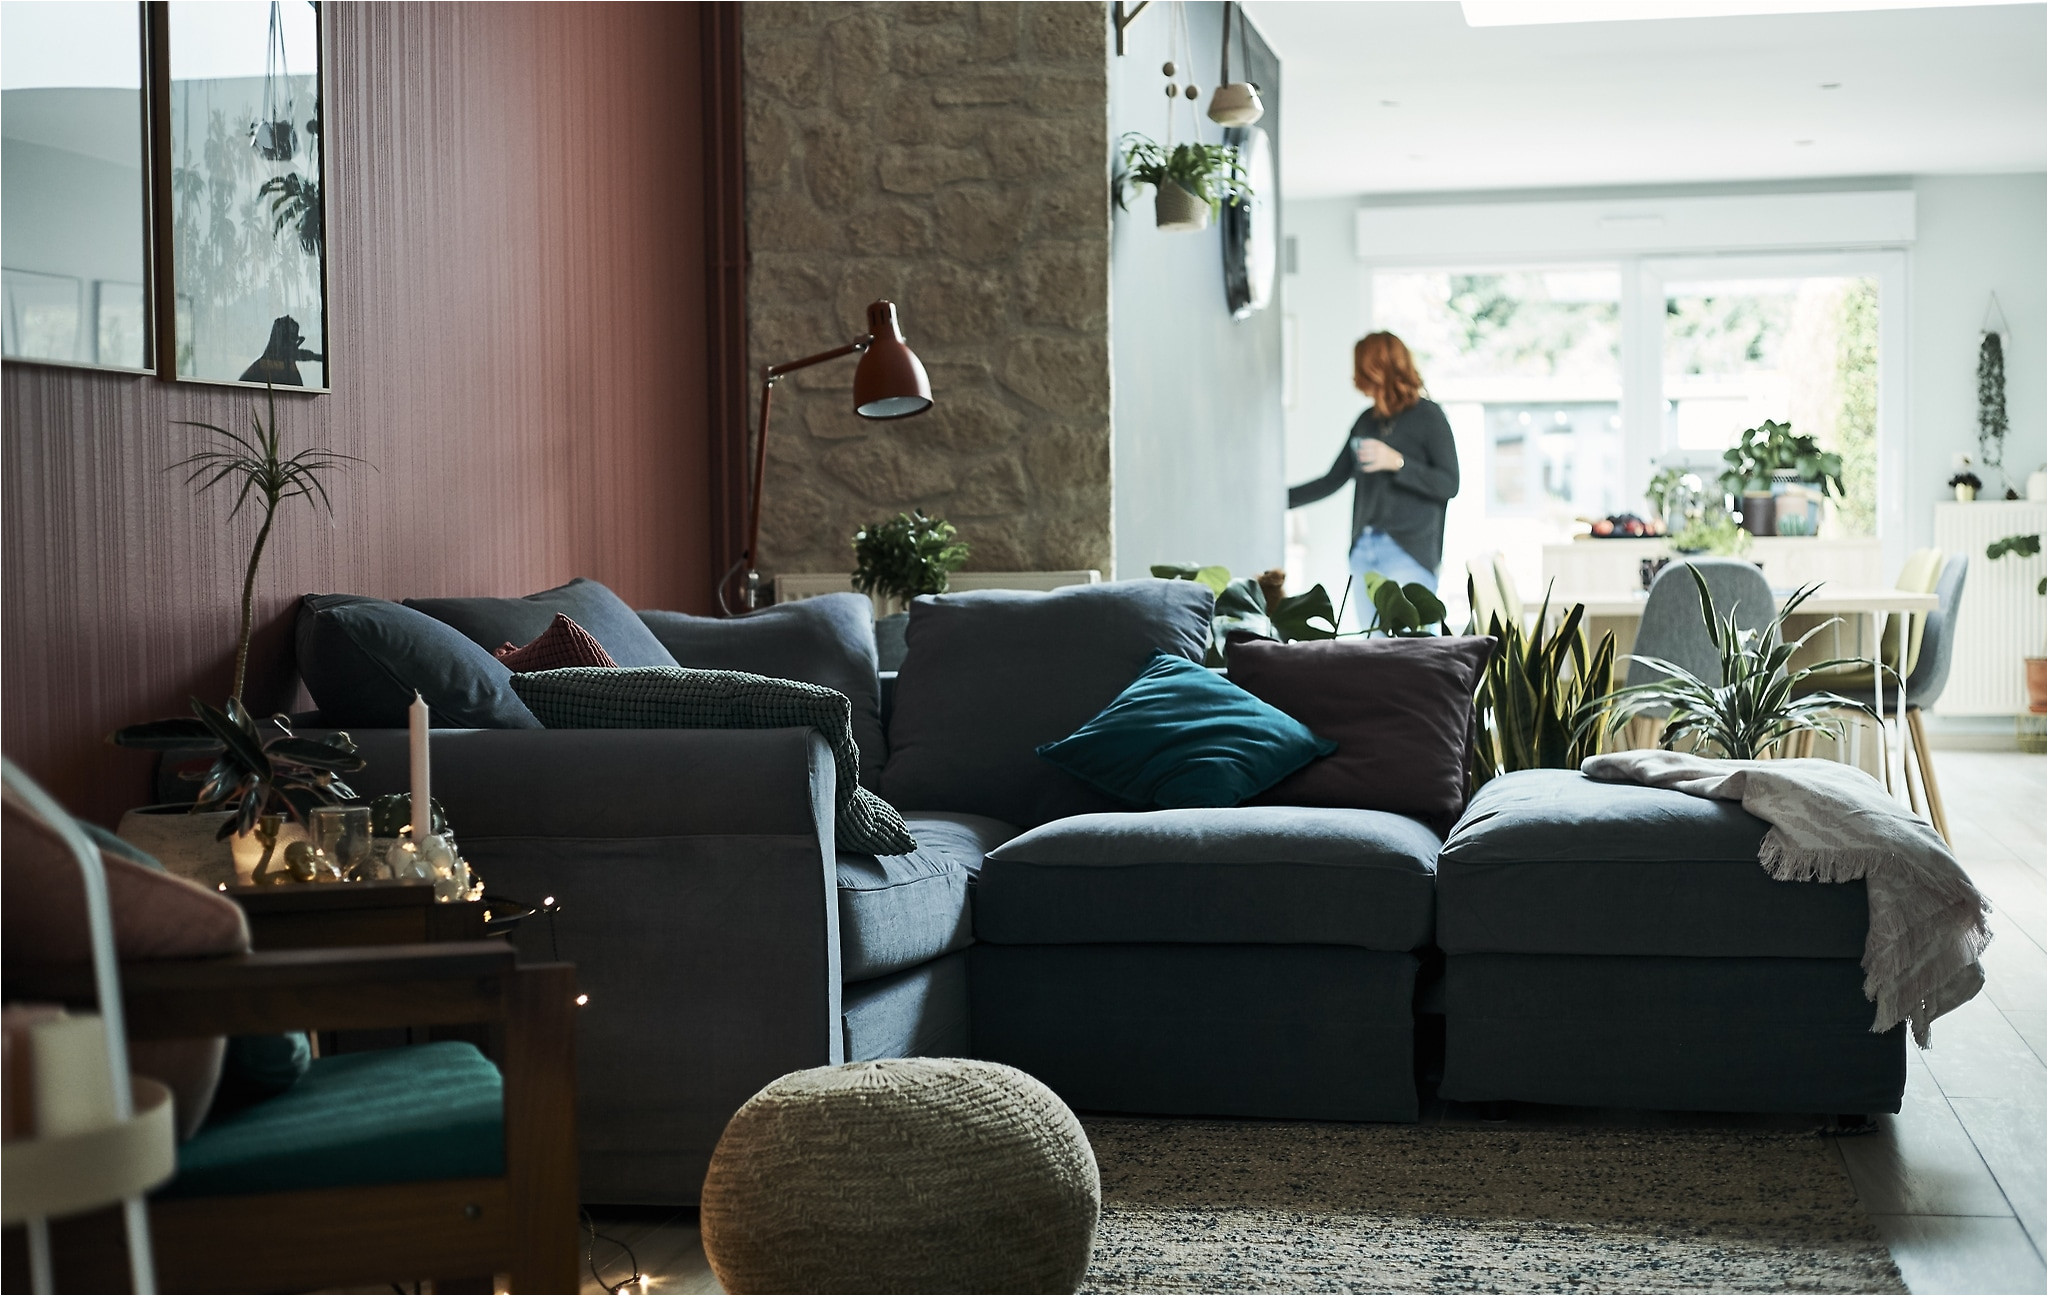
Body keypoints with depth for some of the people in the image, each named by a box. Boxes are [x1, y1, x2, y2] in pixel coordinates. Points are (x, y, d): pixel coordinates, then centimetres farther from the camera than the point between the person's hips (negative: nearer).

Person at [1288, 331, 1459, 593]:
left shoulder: (1428, 416, 0)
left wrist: (1397, 463, -16)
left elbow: (1449, 485, -8)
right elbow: (1333, 480, 22)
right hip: (1365, 549, 6)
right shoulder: (1366, 421, 17)